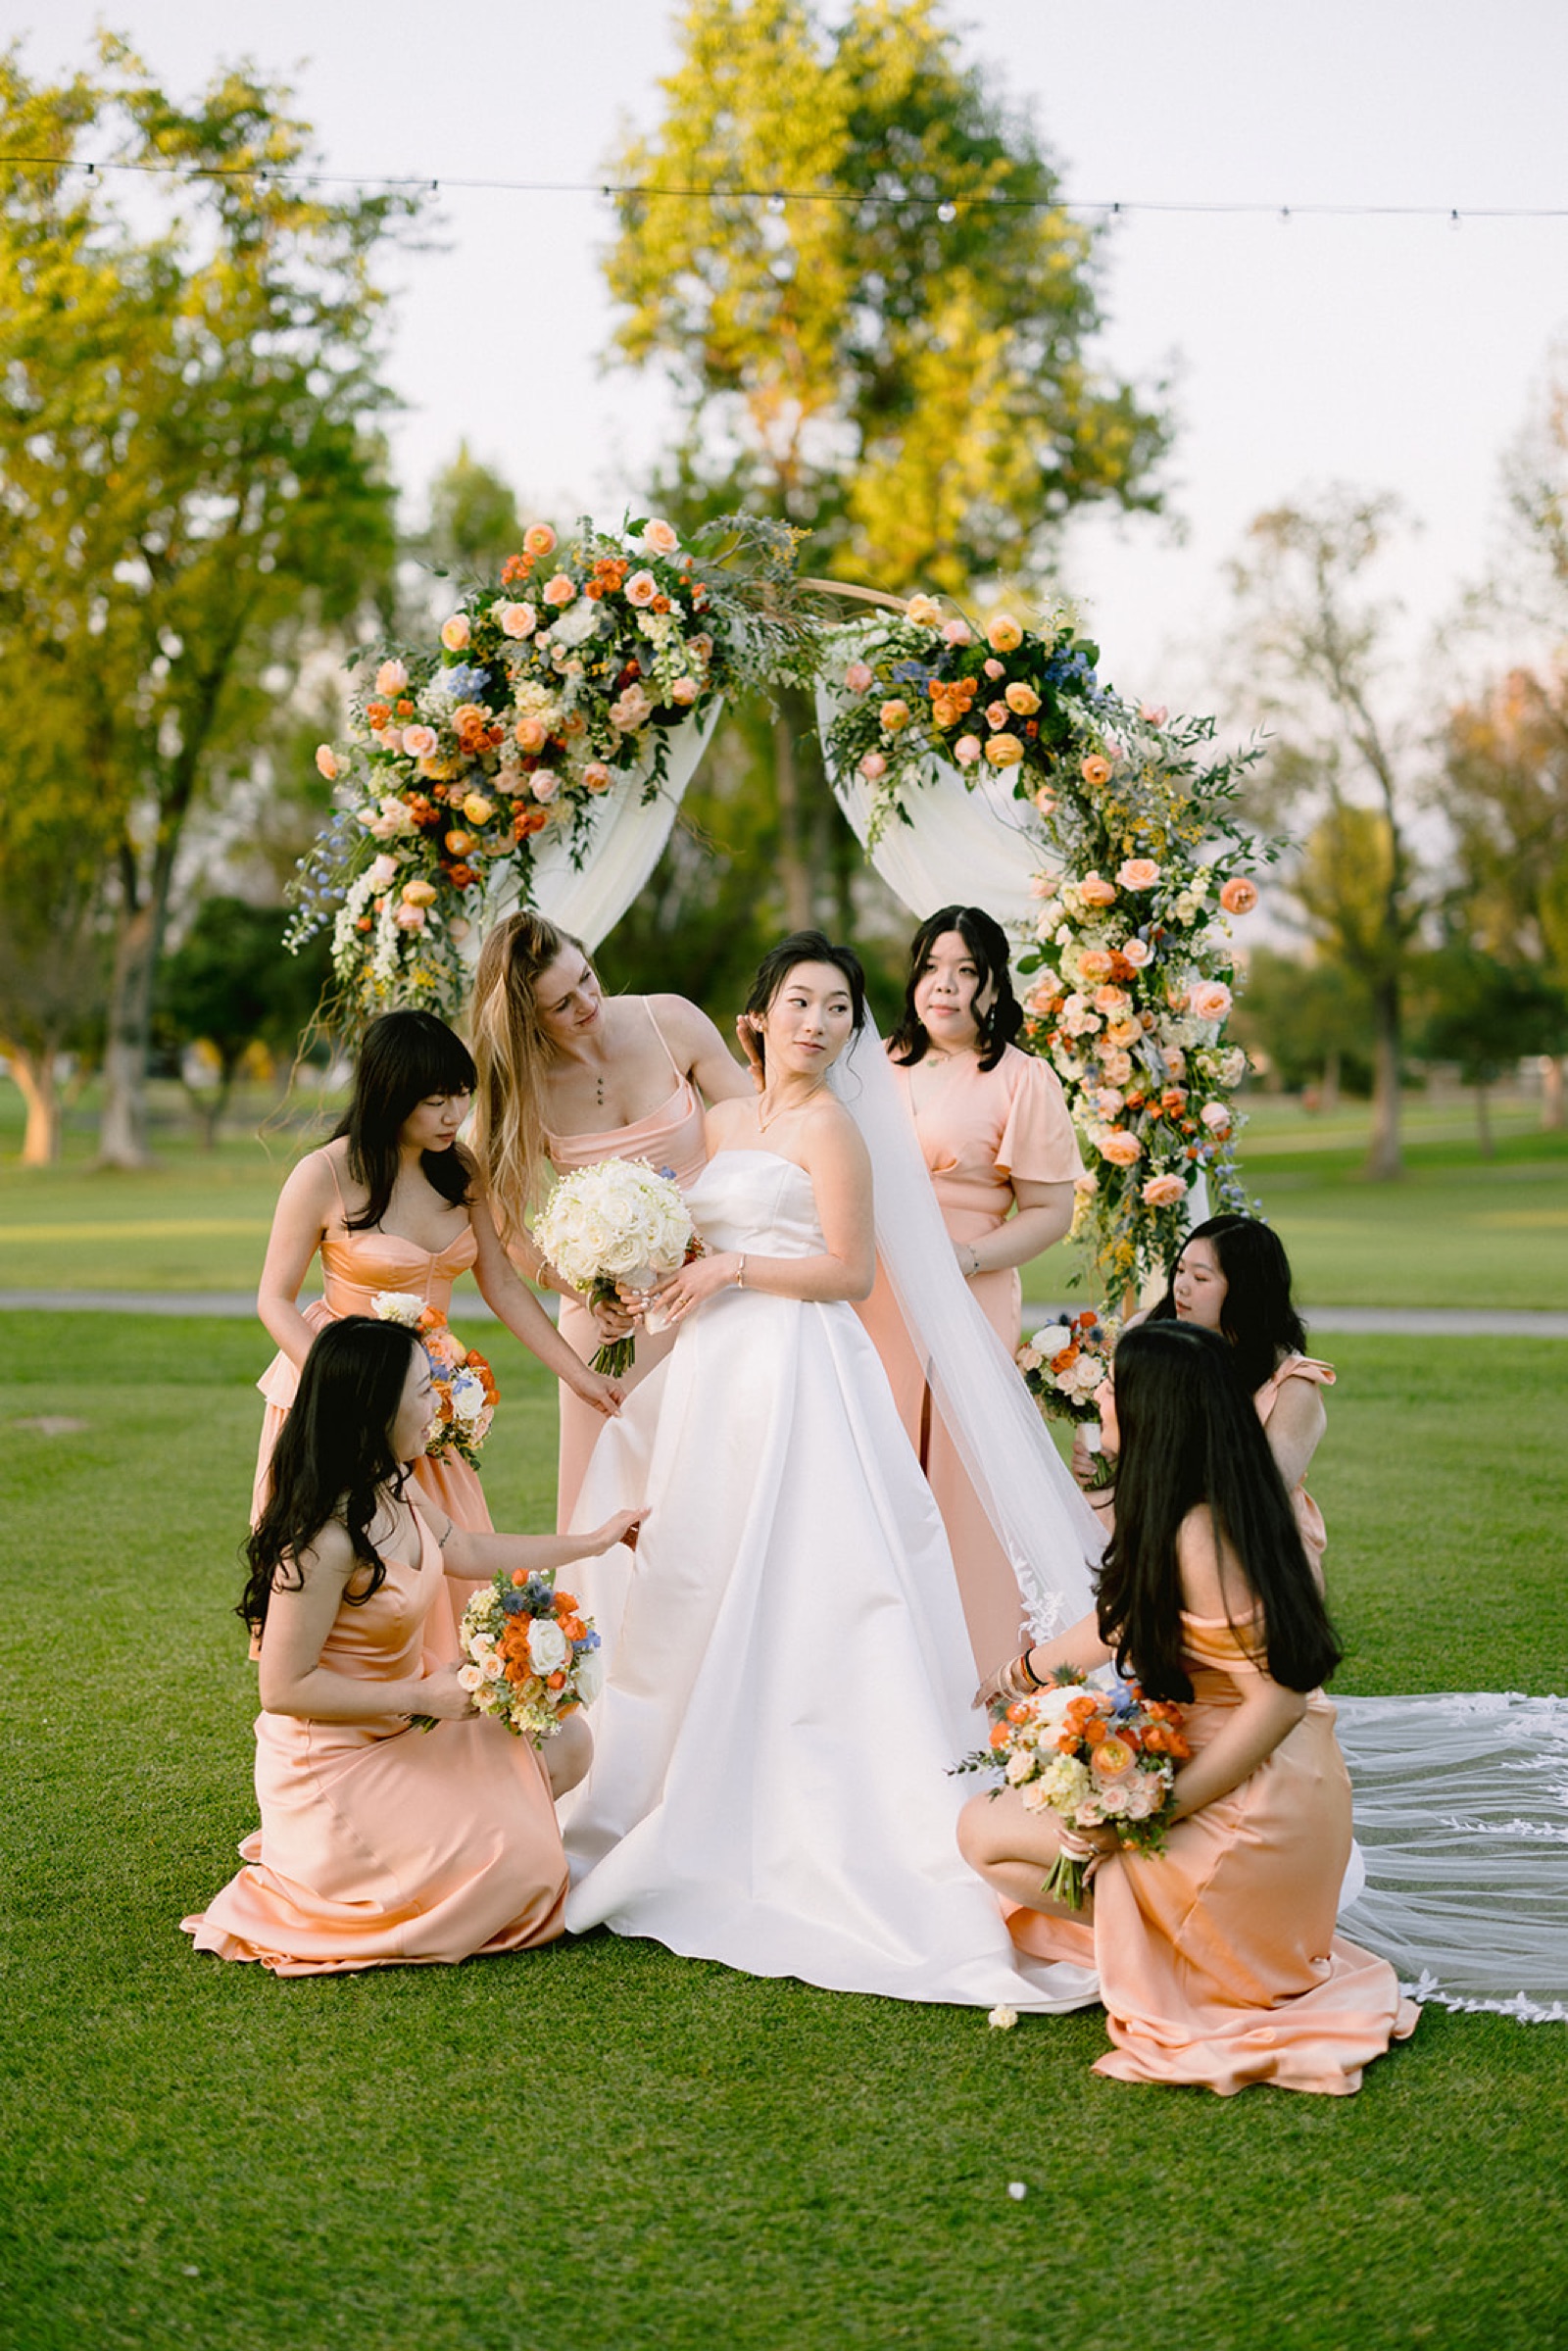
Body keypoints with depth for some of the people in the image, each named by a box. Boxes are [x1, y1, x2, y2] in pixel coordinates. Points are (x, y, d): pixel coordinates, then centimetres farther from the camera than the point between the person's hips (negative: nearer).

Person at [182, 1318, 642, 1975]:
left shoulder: (390, 1489, -1)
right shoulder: (326, 1540, -30)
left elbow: (467, 1551, 18)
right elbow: (284, 1689, -26)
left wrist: (594, 1541, 24)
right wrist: (424, 1696, -24)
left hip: (399, 1725, 9)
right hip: (336, 1767, -9)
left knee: (565, 1745, 6)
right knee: (522, 1869, -9)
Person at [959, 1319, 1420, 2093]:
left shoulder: (1198, 1536, -25)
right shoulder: (1235, 1506, 4)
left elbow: (1279, 1696, -27)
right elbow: (1125, 1619, 18)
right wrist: (1026, 1671, 32)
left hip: (1250, 1813, -10)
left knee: (983, 1829, 0)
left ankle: (1168, 1957, -1)